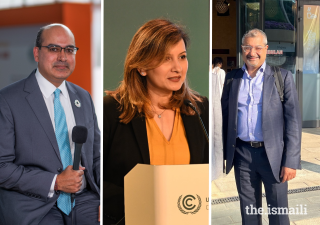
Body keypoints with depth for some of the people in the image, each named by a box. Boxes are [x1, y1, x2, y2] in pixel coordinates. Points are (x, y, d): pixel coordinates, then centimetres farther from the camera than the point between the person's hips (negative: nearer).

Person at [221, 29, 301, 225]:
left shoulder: (282, 77, -2)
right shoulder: (232, 78, 7)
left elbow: (294, 121, -5)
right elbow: (225, 116, 10)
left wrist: (291, 162, -11)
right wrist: (224, 154, 7)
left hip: (273, 154, -2)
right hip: (242, 154, 3)